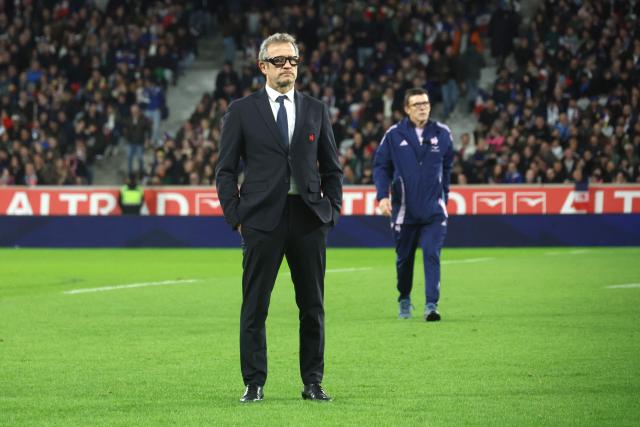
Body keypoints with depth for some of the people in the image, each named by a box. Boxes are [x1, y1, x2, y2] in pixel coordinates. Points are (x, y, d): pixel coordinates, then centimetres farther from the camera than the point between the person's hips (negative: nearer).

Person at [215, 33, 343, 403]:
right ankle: (254, 384, 5)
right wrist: (236, 216, -4)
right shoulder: (242, 111, 4)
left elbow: (332, 169, 15)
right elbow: (226, 170, 5)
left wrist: (332, 212, 5)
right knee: (254, 307, -2)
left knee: (313, 306, 6)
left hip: (309, 218, 2)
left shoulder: (316, 110, 11)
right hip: (263, 219, -2)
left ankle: (313, 382, 14)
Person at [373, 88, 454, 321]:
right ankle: (404, 300, 32)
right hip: (404, 210, 0)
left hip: (434, 211, 0)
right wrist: (383, 196, -11)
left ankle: (432, 304, -16)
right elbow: (381, 166, 1)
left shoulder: (442, 133, 3)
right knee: (404, 258, 12)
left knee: (432, 255, -13)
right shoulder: (394, 135, -3)